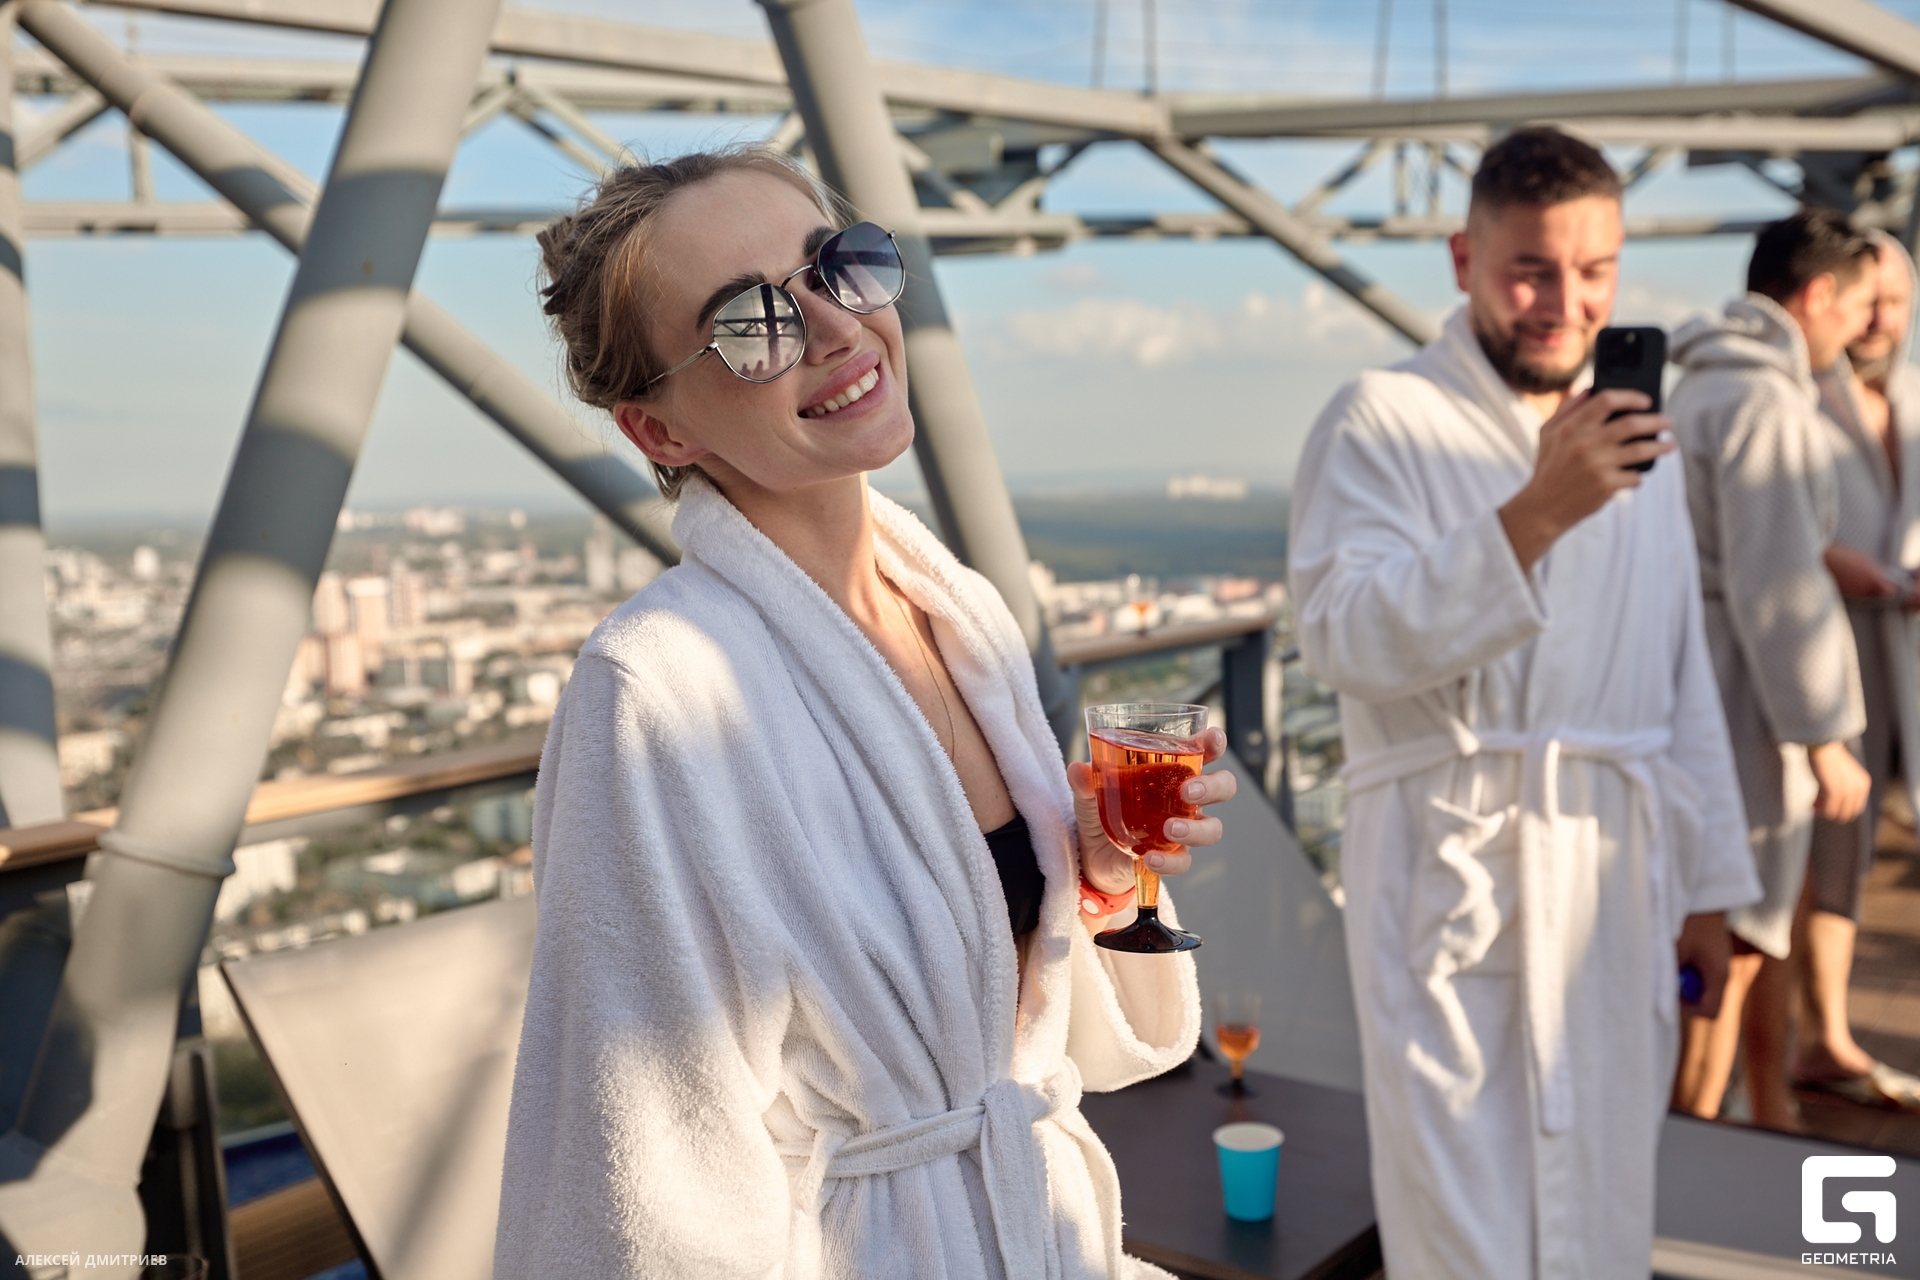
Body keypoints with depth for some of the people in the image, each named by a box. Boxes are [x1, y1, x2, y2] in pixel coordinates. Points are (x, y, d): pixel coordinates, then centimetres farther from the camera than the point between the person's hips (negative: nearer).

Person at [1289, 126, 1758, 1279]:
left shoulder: (1637, 441, 15)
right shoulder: (1383, 424, -5)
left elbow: (1684, 681, 19)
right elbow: (1346, 634, -19)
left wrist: (1707, 885, 17)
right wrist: (1535, 513, -28)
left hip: (1619, 880, 6)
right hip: (1452, 877, -6)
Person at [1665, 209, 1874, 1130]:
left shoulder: (1700, 387, 13)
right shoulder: (1763, 399, -18)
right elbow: (1778, 588, -22)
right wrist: (1826, 738, -17)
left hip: (1706, 698, 10)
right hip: (1743, 708, -10)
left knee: (1764, 925, 20)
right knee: (1731, 947, 0)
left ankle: (1773, 1120, 34)